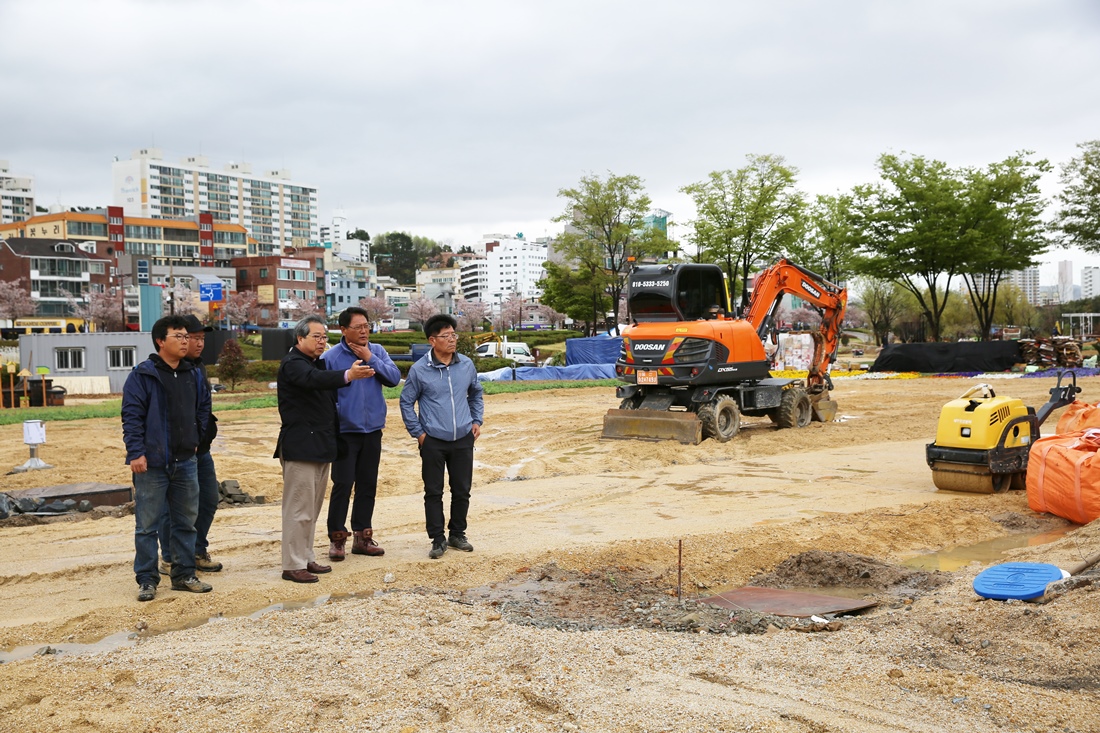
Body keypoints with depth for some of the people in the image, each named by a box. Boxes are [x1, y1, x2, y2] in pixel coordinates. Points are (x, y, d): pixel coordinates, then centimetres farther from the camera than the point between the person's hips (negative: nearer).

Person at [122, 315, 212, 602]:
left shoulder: (192, 374, 10)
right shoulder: (142, 375, -8)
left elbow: (203, 406, 23)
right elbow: (131, 416, -12)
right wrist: (136, 452, -18)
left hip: (186, 462, 6)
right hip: (152, 463, -6)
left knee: (186, 522, 12)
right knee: (147, 525, 1)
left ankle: (184, 575, 23)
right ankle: (147, 580, 10)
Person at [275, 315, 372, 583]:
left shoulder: (319, 362, 17)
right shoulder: (292, 364, -12)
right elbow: (314, 379, -33)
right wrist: (348, 375, -48)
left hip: (321, 447, 9)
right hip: (300, 447, -9)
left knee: (312, 507, 15)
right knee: (299, 508, -6)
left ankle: (306, 557, 24)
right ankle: (293, 565, 0)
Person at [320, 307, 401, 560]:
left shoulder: (377, 351, 5)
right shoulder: (331, 357, -7)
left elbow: (394, 378, -7)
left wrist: (371, 359, -13)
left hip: (373, 430, 4)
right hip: (345, 432, -4)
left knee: (368, 484, 11)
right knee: (343, 485, -4)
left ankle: (362, 536, 23)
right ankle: (337, 538, 9)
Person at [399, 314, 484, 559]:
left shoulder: (467, 365, 1)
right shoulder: (419, 370, -8)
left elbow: (476, 394, 18)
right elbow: (406, 402, 1)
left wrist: (476, 421, 9)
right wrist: (418, 432, -3)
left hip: (463, 440, 3)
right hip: (433, 442, -3)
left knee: (462, 490, 11)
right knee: (433, 492, 4)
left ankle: (457, 534, 27)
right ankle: (438, 539, 15)